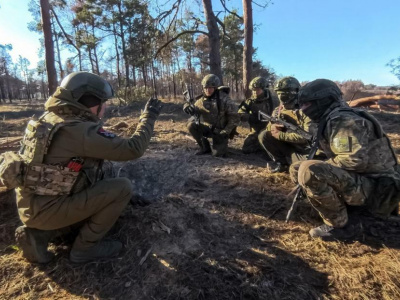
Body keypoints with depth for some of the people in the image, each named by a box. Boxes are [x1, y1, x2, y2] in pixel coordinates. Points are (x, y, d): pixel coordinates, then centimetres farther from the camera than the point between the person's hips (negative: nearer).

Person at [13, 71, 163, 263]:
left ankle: (39, 233, 16)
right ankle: (84, 247, 2)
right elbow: (133, 149, -22)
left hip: (32, 204, 9)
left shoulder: (50, 118, 2)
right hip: (47, 209, -9)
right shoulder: (80, 131, -25)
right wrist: (148, 117, -12)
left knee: (93, 194, 27)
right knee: (123, 187, -13)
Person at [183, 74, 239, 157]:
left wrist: (224, 133, -19)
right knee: (191, 125, -20)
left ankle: (222, 144, 21)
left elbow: (234, 118, -15)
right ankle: (205, 147, 0)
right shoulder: (201, 99, -5)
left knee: (217, 153, -18)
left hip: (220, 131, -4)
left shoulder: (224, 99, -18)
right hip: (207, 128, 4)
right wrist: (188, 107, -22)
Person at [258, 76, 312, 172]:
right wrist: (272, 127, -21)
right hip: (286, 146, 5)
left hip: (303, 150, -4)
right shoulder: (278, 110, 3)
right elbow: (269, 127, 6)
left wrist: (281, 135, -25)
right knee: (263, 135, -14)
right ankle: (281, 162, -4)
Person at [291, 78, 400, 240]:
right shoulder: (331, 120, 12)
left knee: (309, 172, -31)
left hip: (373, 186, -9)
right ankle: (341, 202, 7)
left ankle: (340, 225, -12)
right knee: (296, 169, 8)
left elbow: (356, 160, -29)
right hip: (359, 179, 9)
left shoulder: (342, 120, -19)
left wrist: (322, 165, -15)